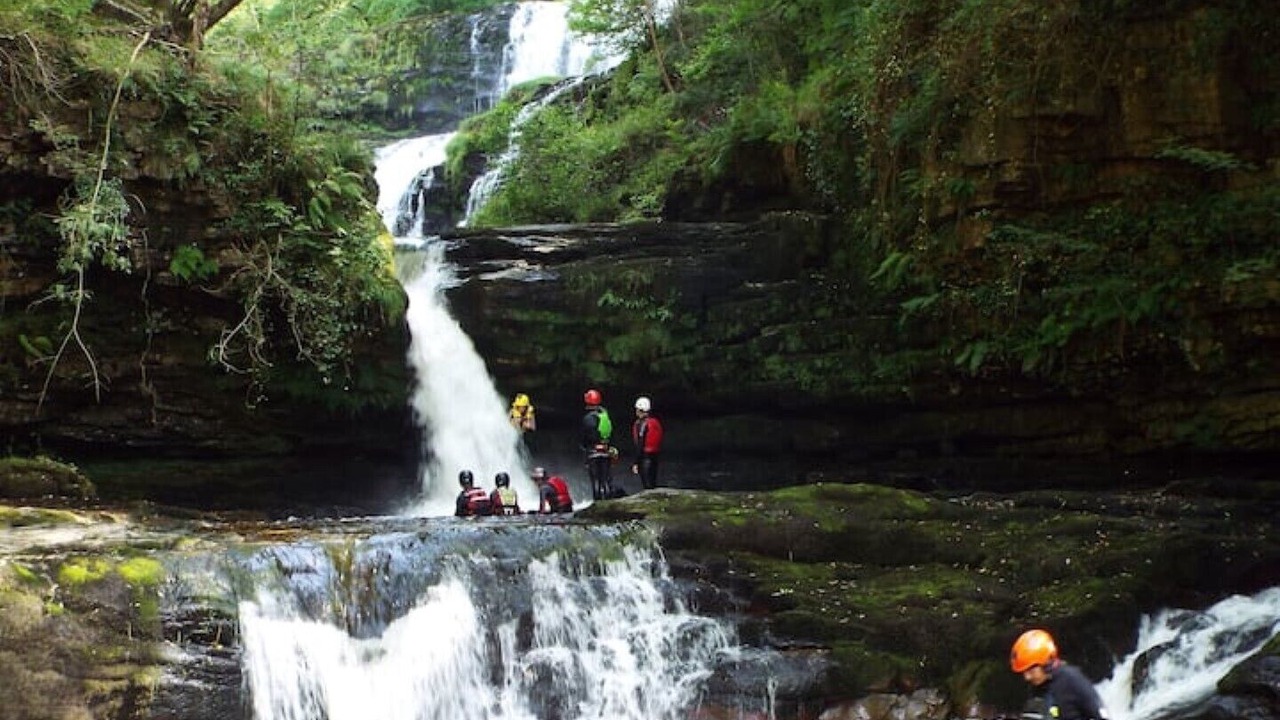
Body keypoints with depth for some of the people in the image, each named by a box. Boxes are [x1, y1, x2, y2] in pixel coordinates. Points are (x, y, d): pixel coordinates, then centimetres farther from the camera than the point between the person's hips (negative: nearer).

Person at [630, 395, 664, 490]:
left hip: (645, 458, -8)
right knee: (653, 483, 14)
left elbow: (640, 446, -18)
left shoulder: (642, 424, -15)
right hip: (655, 456, 8)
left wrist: (636, 463, -16)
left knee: (647, 485, -6)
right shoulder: (655, 422, 9)